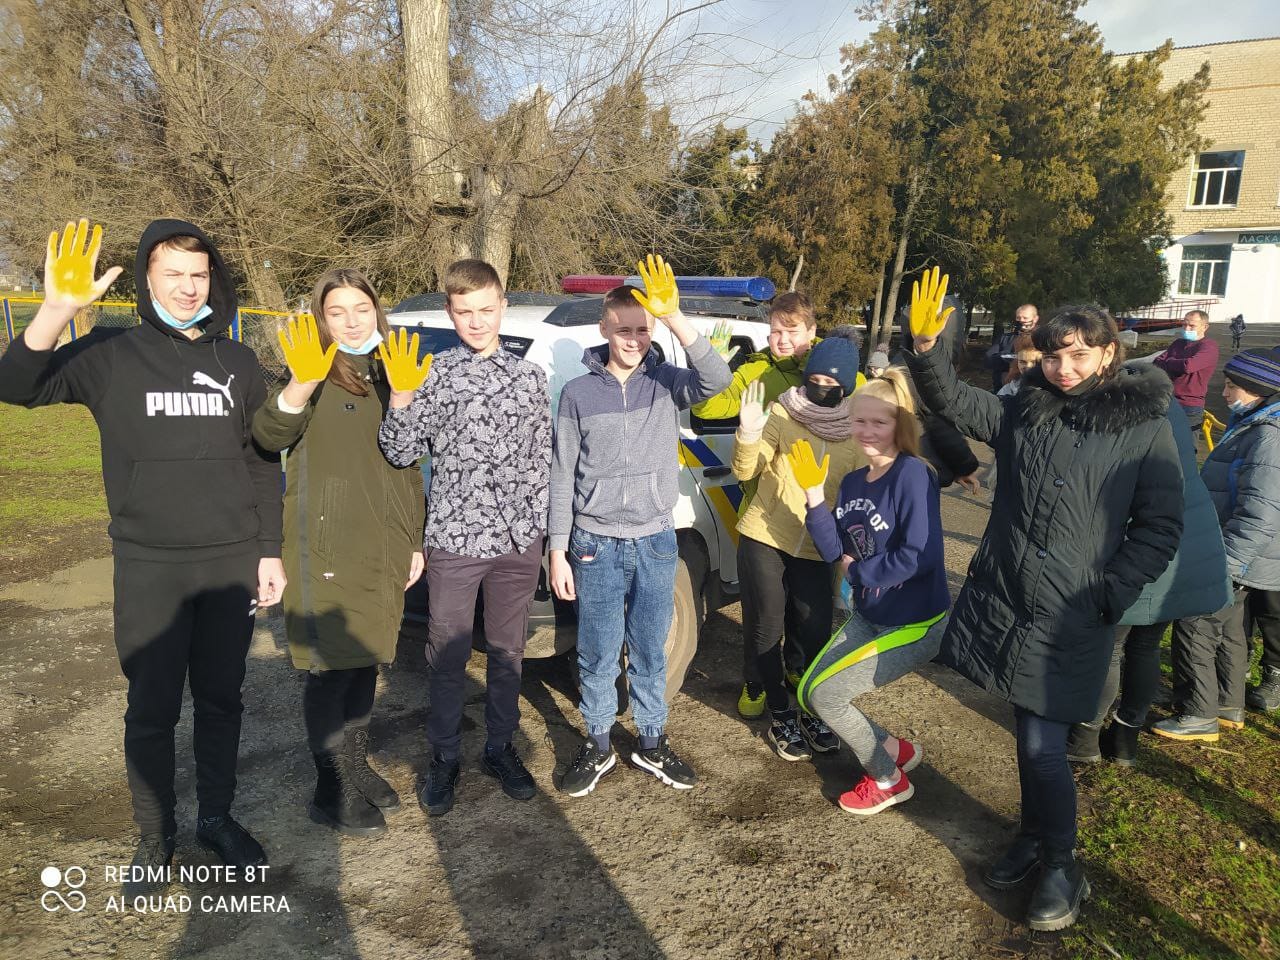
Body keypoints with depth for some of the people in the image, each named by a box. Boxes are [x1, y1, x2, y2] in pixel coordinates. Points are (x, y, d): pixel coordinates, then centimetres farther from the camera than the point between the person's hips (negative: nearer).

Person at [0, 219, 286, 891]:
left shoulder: (238, 362, 6)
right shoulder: (112, 355, -2)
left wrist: (270, 551, 5)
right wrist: (57, 311, -34)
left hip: (232, 561, 2)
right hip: (150, 566, -2)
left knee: (220, 700, 13)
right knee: (152, 710, 8)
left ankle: (217, 817, 31)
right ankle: (155, 837, 27)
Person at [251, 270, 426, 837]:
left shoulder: (389, 377, 12)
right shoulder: (313, 373, -5)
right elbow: (267, 435, -25)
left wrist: (415, 541, 14)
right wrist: (301, 384, -43)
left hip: (386, 545, 6)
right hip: (328, 545, -5)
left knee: (366, 660, 14)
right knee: (332, 664, -1)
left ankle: (357, 766, 30)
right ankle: (333, 792, 12)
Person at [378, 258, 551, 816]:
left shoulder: (529, 375, 6)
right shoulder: (433, 373, -2)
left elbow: (541, 457, 11)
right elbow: (402, 454, -5)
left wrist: (537, 522, 6)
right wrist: (400, 397, -21)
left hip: (519, 539, 3)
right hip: (455, 538, -2)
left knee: (507, 651, 14)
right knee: (447, 655, 7)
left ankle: (500, 749, 31)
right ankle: (444, 759, 24)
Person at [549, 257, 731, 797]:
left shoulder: (666, 383, 0)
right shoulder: (578, 394, -1)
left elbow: (716, 379, -22)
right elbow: (562, 476, 1)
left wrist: (673, 317, -33)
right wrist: (558, 550, -1)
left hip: (656, 543, 1)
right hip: (597, 546, -1)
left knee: (650, 653, 14)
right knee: (598, 657, 9)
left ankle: (651, 743, 31)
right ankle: (598, 746, 28)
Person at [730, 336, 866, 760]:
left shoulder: (857, 431, 1)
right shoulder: (783, 413, -7)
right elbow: (745, 471, -8)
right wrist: (749, 432, -26)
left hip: (814, 550, 2)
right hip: (763, 539, -2)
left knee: (816, 632, 4)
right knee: (766, 629, 7)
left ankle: (813, 711, 29)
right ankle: (780, 714, 26)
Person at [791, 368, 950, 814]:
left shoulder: (912, 474, -22)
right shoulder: (852, 481, 2)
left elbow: (921, 556, -29)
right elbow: (835, 550, -2)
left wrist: (857, 570, -15)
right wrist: (814, 495, -13)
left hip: (915, 624, -8)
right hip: (867, 617, 8)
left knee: (825, 693, -9)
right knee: (808, 693, 10)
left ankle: (888, 780, 14)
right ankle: (895, 749, 28)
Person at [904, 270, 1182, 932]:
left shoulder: (1145, 429, -3)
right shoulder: (1022, 412, 6)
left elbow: (1160, 529, -2)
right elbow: (950, 400, 2)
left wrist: (1109, 594, -10)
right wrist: (925, 346, -16)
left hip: (1071, 618, -4)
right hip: (1003, 599, 4)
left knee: (1042, 747, -3)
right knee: (1027, 735, 17)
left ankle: (1061, 866, 22)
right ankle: (1034, 837, 39)